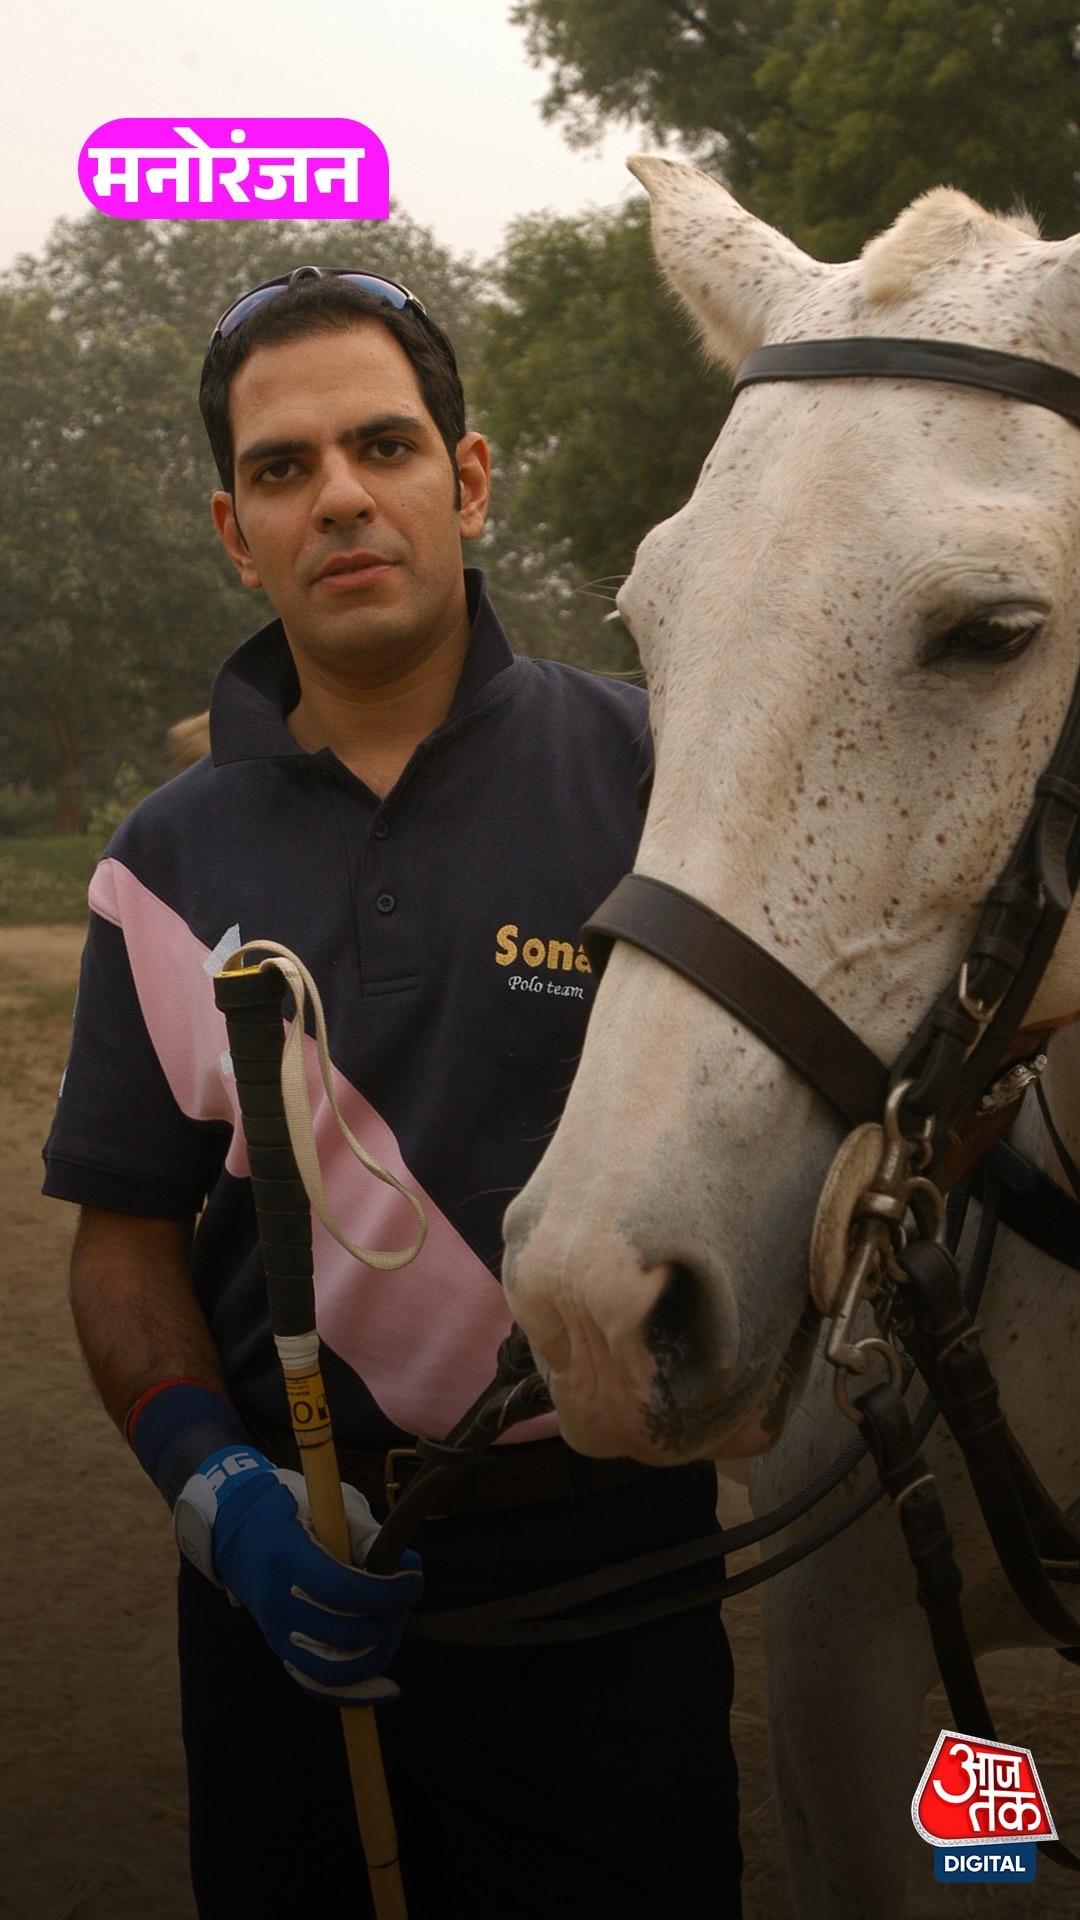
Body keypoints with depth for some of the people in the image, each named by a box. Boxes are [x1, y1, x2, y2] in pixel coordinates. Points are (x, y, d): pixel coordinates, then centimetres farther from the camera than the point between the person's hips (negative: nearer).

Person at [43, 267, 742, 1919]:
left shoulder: (649, 771, -6)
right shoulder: (171, 862, 2)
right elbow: (126, 1232, 4)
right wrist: (215, 1486, -11)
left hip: (604, 1581, -2)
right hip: (287, 1576, 2)